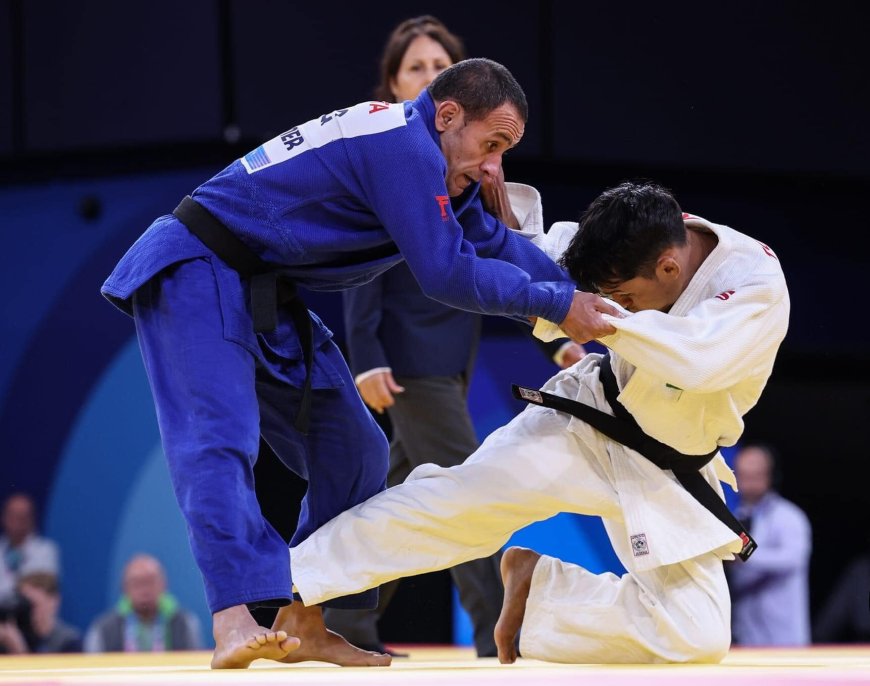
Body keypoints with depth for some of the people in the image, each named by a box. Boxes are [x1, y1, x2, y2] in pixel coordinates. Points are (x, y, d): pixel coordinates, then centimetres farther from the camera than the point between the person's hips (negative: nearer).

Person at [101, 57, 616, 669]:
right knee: (219, 440, -28)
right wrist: (557, 305, -13)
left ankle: (302, 624, 17)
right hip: (195, 274, -11)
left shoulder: (429, 158, 10)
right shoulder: (403, 144, -22)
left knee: (353, 456, 11)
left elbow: (493, 242, 17)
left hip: (263, 294, 11)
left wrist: (586, 297, 7)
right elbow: (446, 273, -21)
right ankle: (235, 625, -42)